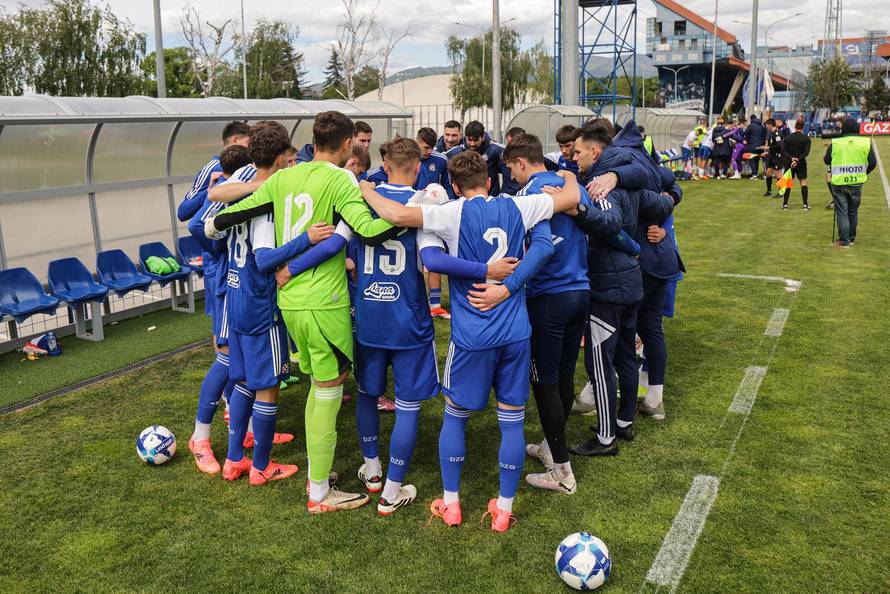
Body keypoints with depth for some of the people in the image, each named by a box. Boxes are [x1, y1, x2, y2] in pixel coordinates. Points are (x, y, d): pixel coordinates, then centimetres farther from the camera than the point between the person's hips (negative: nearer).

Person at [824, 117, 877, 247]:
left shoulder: (834, 143, -7)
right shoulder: (866, 143, -3)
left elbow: (826, 160, 4)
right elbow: (873, 163, -2)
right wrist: (863, 173, 14)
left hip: (839, 183, -2)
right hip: (856, 183, 2)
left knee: (841, 213, 3)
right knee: (853, 212, 18)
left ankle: (844, 241, 2)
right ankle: (851, 238, 27)